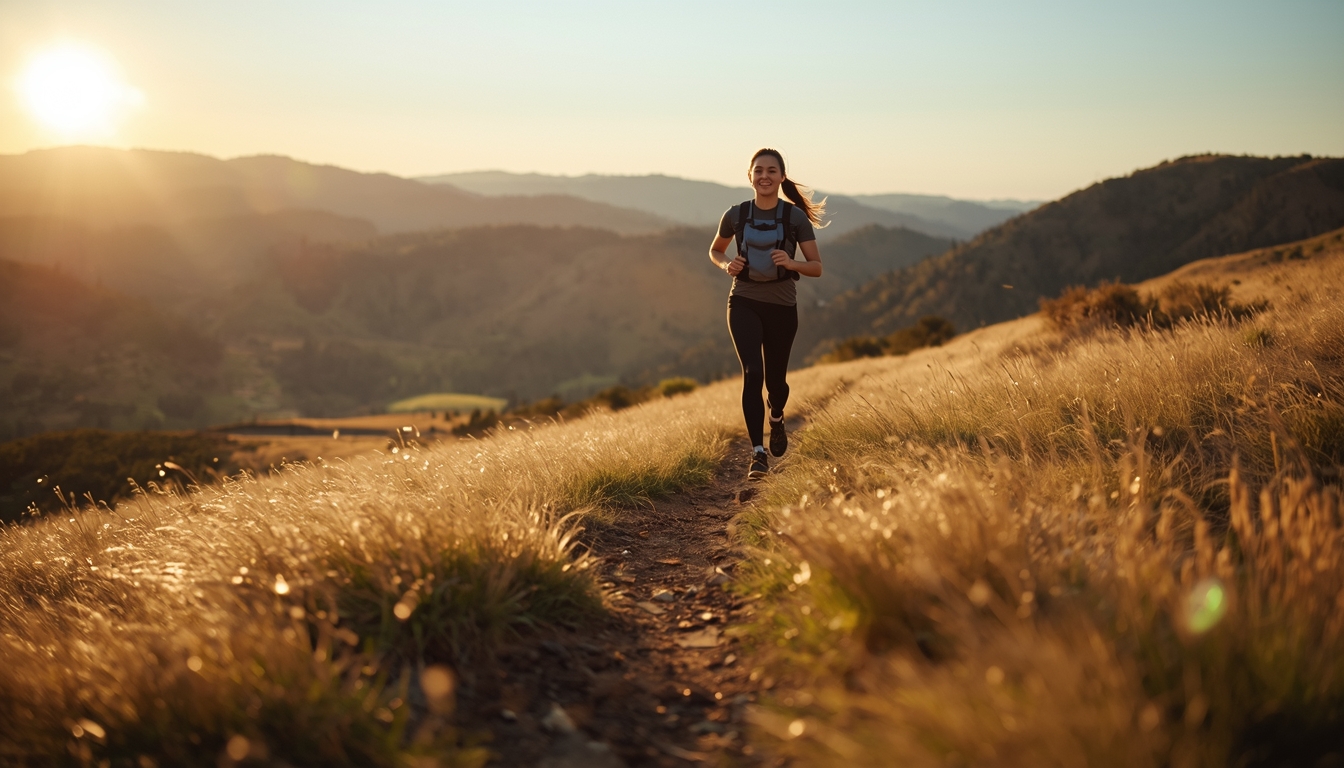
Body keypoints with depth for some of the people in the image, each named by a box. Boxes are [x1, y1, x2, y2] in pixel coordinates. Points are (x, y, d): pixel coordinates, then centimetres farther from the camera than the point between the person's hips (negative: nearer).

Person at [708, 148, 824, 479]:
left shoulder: (796, 217, -5)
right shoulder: (736, 215, -1)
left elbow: (817, 267, -2)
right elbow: (715, 251, 15)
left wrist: (791, 263, -23)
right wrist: (727, 264, -7)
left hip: (782, 306, 0)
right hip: (744, 303, 0)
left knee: (775, 379, 10)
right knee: (752, 373, -19)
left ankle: (777, 418, 47)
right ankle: (758, 453, -16)